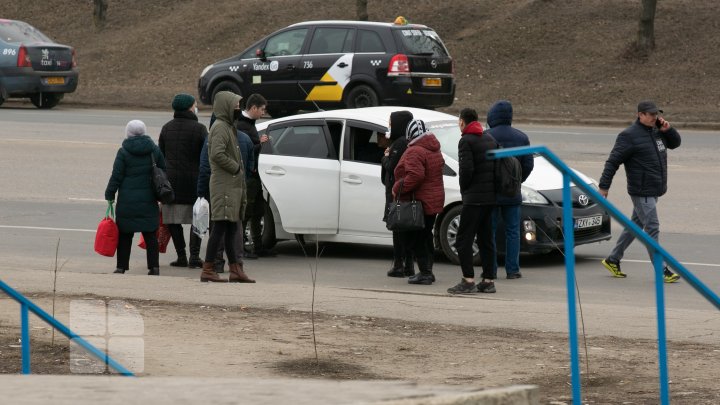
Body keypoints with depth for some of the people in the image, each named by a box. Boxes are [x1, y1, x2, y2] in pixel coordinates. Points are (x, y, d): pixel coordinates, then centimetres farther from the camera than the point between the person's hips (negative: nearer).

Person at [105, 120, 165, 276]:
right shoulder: (154, 150, 4)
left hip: (127, 201, -3)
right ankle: (154, 266, 2)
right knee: (150, 234, 6)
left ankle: (121, 266, 5)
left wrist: (110, 195, 3)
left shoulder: (123, 152, -6)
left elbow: (116, 176, -6)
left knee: (125, 234, 4)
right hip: (149, 201, 3)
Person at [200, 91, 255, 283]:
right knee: (221, 226, -11)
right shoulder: (220, 127, -12)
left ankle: (235, 270, 15)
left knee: (231, 228, 11)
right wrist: (235, 168, -14)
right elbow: (217, 154, -24)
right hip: (223, 185, -10)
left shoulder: (228, 127, 19)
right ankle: (207, 270, -10)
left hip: (233, 186, 10)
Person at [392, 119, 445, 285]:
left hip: (418, 201, -9)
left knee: (409, 237, -3)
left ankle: (425, 272, -8)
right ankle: (427, 272, 20)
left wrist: (397, 188, -19)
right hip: (434, 201, 9)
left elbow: (415, 175, -30)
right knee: (425, 237, 18)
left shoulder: (414, 152, -18)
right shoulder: (435, 151, 13)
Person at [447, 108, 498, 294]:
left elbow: (466, 169, -19)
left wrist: (464, 189, -3)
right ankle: (488, 280, 12)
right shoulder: (490, 139, 14)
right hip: (491, 197, 8)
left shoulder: (466, 141, -9)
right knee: (486, 239, 12)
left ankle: (468, 280, -14)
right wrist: (491, 186, 15)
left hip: (474, 197, -8)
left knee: (463, 240, -7)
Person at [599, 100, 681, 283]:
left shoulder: (656, 132, 11)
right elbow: (613, 161, -14)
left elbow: (675, 143, 21)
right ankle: (661, 271, -7)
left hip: (654, 191, 9)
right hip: (642, 192, -9)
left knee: (635, 225, 16)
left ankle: (613, 260, 28)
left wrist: (668, 130, 0)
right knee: (652, 229, -9)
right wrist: (604, 186, -16)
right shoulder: (629, 136, -14)